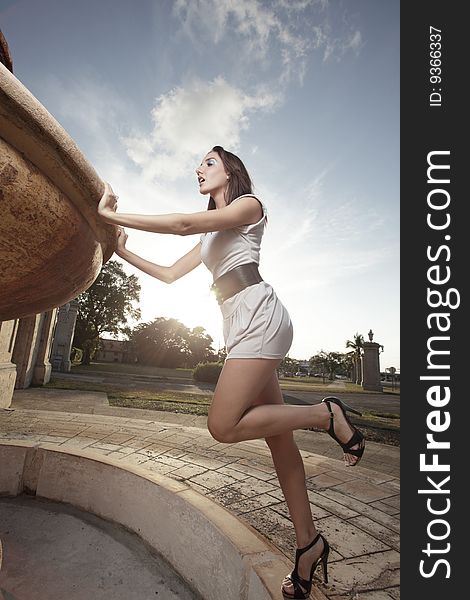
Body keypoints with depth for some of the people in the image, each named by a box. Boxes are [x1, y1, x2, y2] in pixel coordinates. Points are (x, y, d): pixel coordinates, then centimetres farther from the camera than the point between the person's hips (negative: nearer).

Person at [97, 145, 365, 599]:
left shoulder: (249, 204, 6)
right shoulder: (210, 235, 30)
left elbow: (185, 223, -10)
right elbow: (170, 274, 25)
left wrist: (114, 216, -4)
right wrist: (124, 253, 18)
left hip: (259, 315, -8)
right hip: (239, 328, 8)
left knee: (224, 425, -18)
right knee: (277, 436, 6)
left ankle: (327, 415, -4)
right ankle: (308, 543, 17)